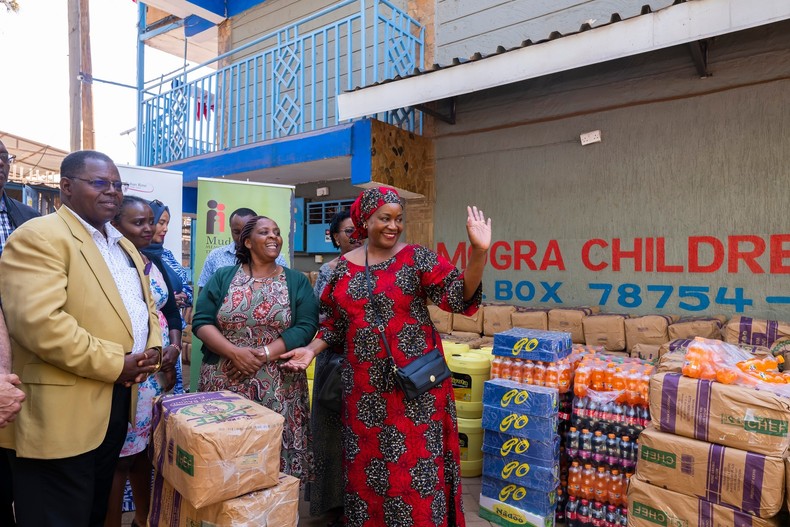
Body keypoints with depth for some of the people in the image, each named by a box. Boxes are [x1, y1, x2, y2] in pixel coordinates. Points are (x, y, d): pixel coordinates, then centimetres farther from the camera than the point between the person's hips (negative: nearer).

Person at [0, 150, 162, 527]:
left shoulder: (124, 246, 15)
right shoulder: (37, 237, -13)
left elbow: (145, 307, 18)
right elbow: (40, 324, -25)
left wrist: (152, 348, -2)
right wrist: (115, 364, -20)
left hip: (116, 401, 8)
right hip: (61, 415, -8)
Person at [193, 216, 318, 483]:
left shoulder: (297, 281, 5)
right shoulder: (222, 277, 7)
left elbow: (306, 327, -6)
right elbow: (201, 321, 0)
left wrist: (263, 354, -15)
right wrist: (234, 352, -15)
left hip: (278, 388, 0)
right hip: (224, 383, 1)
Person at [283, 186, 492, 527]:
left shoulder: (416, 258, -4)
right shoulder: (343, 267, 5)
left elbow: (460, 296, -15)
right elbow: (335, 322, 14)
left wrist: (478, 251, -28)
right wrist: (312, 349, 0)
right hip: (365, 383, 3)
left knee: (416, 460, 5)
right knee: (366, 461, 14)